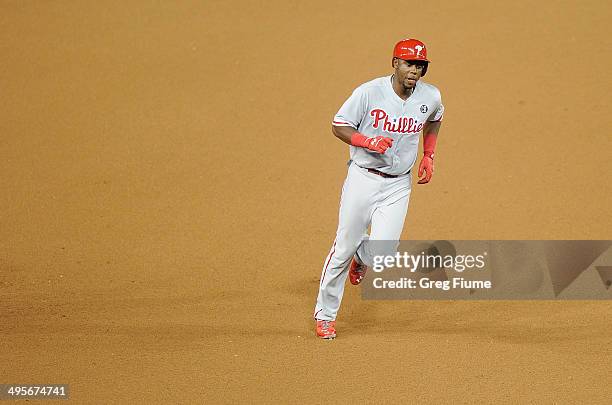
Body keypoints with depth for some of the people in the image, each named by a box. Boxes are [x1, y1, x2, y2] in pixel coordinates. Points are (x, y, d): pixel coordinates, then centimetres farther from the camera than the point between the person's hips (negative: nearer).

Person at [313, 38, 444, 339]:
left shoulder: (430, 97, -3)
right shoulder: (369, 92, -14)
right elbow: (338, 126, -7)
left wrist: (428, 156, 13)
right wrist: (368, 141, -23)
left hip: (398, 185, 2)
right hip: (363, 178, -2)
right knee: (344, 247, 1)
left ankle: (362, 258, 30)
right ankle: (325, 314, 19)